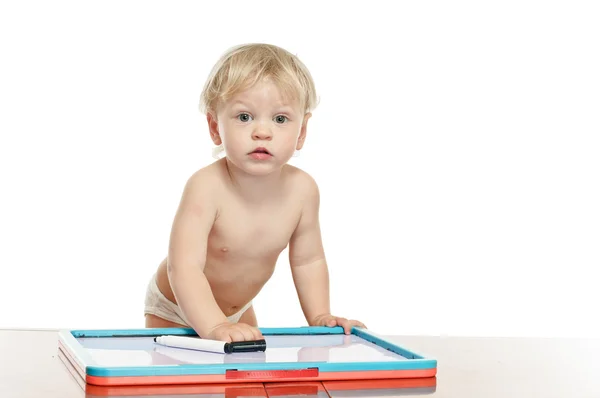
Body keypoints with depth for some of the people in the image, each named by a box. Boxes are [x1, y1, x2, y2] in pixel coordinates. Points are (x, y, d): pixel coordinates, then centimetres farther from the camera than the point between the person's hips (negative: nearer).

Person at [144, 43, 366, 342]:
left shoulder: (301, 189, -20)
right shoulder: (206, 187, -36)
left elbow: (308, 260, -4)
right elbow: (184, 267, -44)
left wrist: (319, 317, -11)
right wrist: (215, 326, -56)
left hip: (240, 307, 5)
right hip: (175, 311, -5)